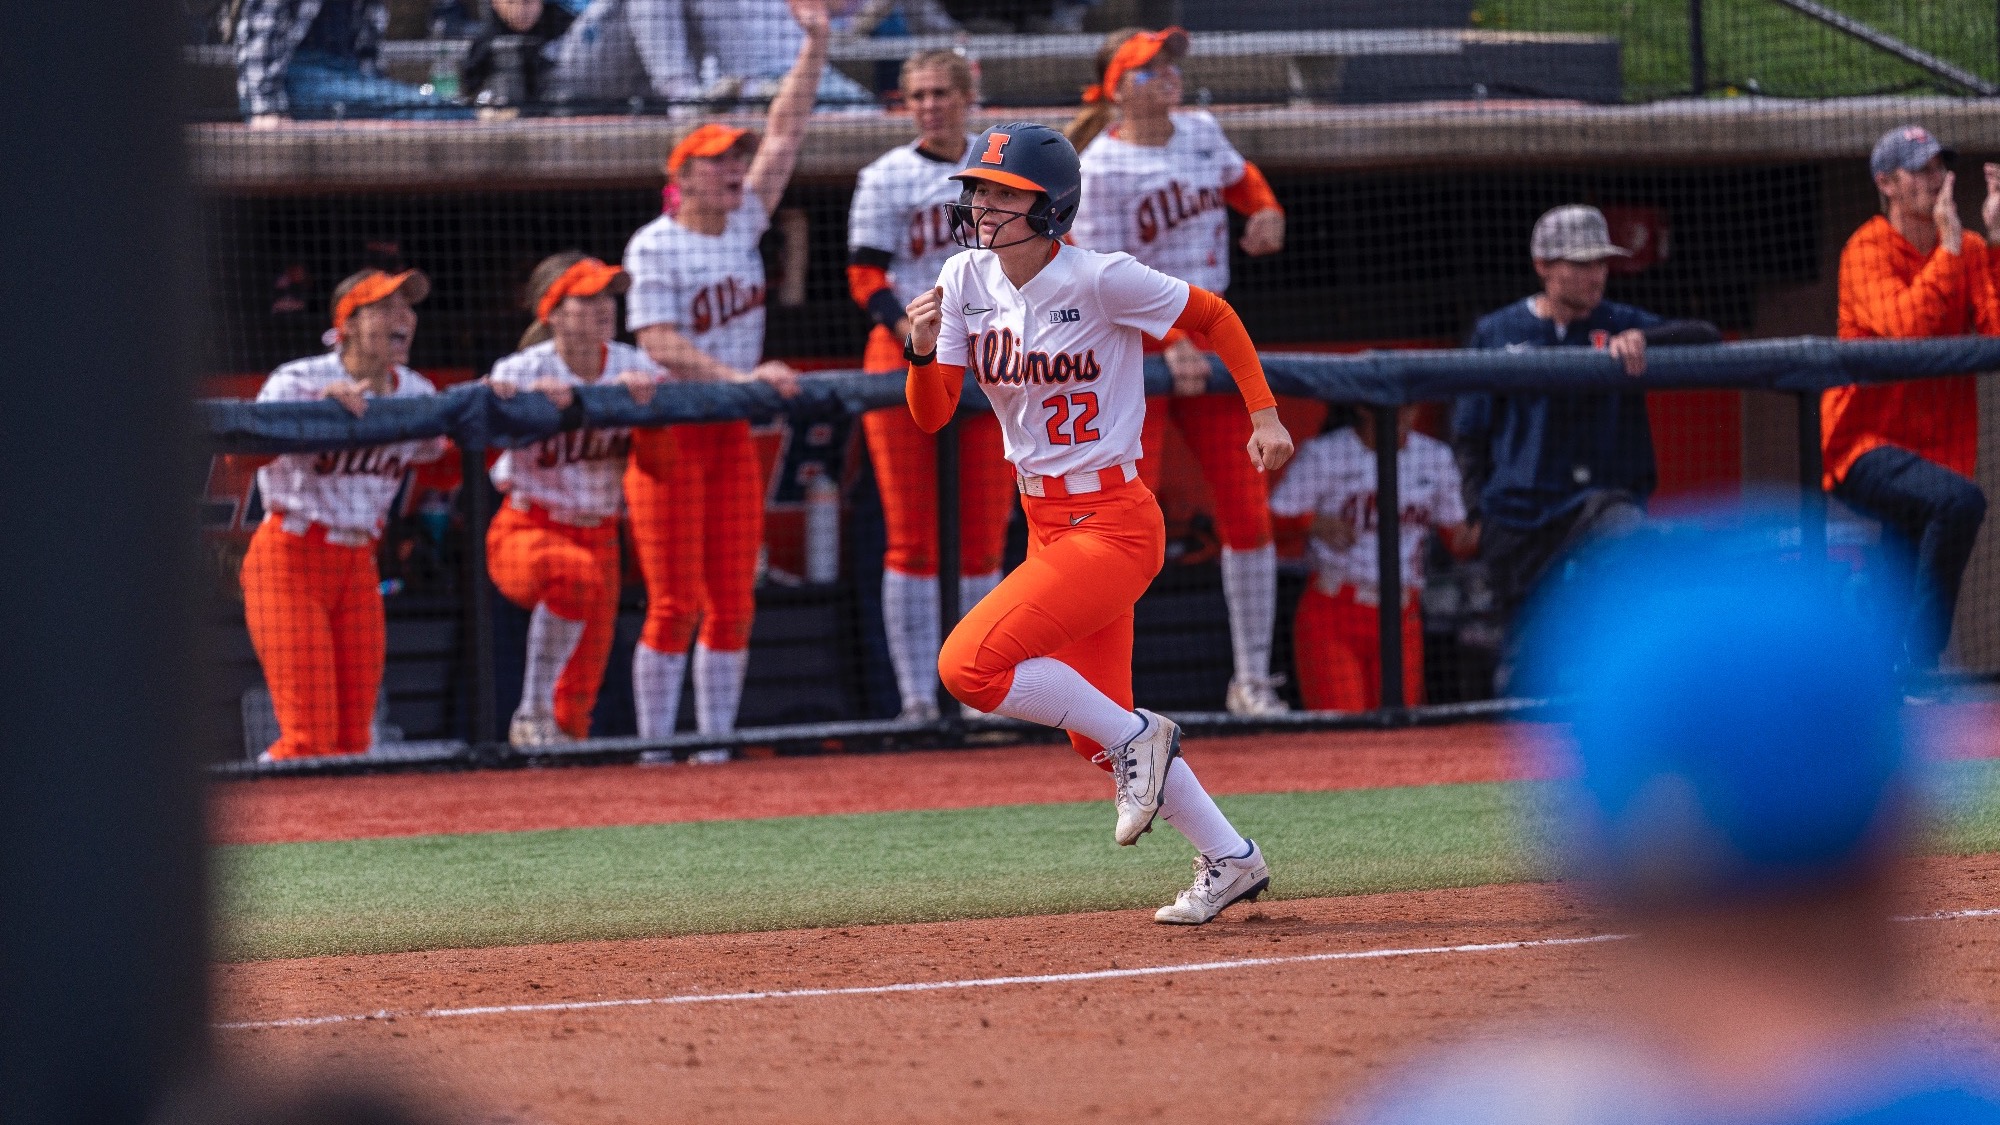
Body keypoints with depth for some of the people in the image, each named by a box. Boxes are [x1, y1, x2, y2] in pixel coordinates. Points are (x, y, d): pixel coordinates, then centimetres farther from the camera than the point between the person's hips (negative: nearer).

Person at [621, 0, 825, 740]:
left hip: (732, 430, 6)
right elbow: (659, 342, -17)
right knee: (675, 603, -7)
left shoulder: (743, 226, 9)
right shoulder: (654, 247, -9)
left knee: (733, 602, 5)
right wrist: (737, 376, -26)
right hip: (670, 429, -6)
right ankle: (655, 750, -3)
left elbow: (783, 137, 7)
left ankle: (717, 741, 10)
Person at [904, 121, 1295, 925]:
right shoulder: (966, 281, 1)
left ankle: (1136, 738, -3)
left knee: (970, 665, -20)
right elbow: (931, 416, -1)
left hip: (1112, 523, -8)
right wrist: (923, 352, -20)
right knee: (1099, 730, 14)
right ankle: (1230, 861, 28)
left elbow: (1215, 317, -4)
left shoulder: (1102, 281, -17)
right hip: (1046, 522, 8)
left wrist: (1264, 417, -9)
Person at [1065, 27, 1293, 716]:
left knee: (1247, 506, 3)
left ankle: (1251, 680, 12)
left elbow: (1241, 178, 25)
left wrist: (1266, 211, 3)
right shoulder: (1100, 168, -15)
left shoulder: (1201, 133, 4)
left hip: (1210, 337, 6)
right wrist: (1171, 341, -27)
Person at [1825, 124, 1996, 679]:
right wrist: (1949, 249, -22)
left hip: (1937, 442, 6)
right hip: (1864, 443, -6)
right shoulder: (1869, 250, -8)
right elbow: (1904, 327, -26)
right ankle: (1920, 662, -28)